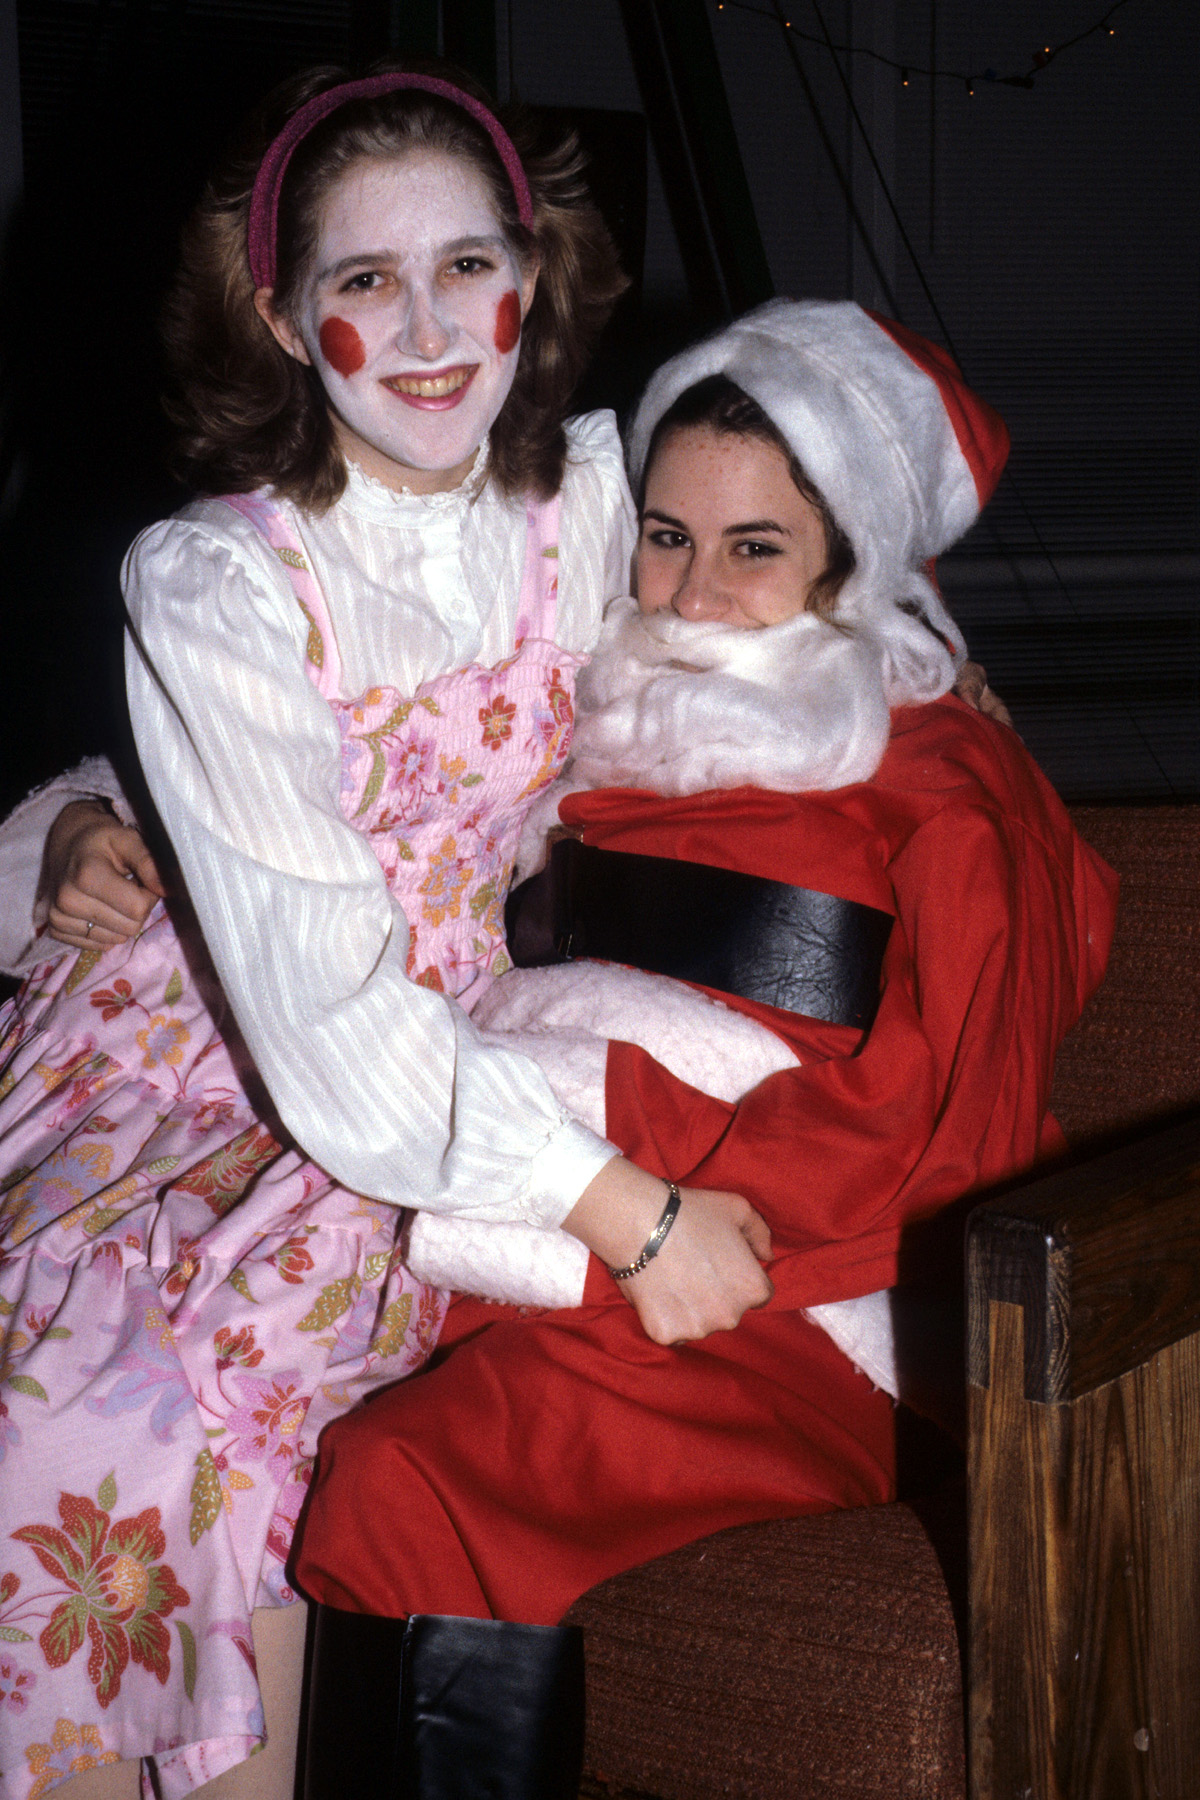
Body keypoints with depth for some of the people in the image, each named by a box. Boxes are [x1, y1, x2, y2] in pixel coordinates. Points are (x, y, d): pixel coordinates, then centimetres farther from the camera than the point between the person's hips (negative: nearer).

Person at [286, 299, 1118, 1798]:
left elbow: (930, 1138, -8)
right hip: (562, 1264, 5)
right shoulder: (613, 731, 20)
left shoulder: (947, 792, 2)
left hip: (794, 1311, -5)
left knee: (416, 1480, -30)